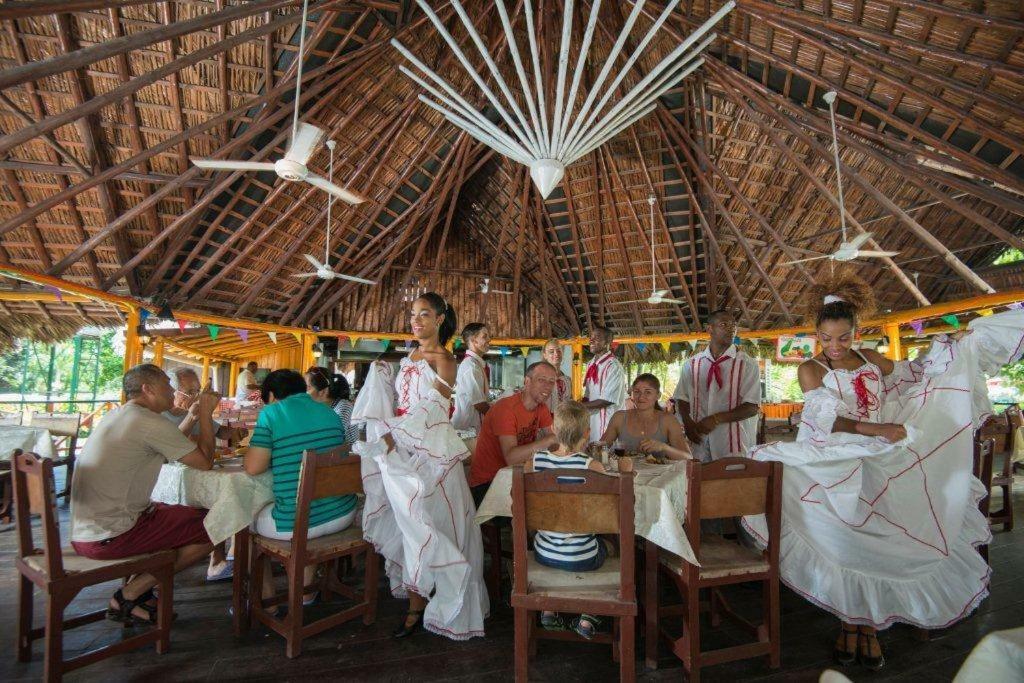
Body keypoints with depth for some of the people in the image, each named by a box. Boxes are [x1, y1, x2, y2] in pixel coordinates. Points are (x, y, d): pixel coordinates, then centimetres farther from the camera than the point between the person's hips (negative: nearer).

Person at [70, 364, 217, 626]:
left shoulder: (115, 415, 12)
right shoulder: (150, 422, -19)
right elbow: (205, 462, -12)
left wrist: (196, 413, 17)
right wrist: (205, 413, -5)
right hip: (108, 537, -10)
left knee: (186, 515, 21)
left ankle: (138, 591, 15)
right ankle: (127, 598, 4)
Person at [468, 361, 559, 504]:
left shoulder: (541, 407, 3)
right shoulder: (506, 409, -23)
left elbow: (555, 442, 1)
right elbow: (511, 457, -34)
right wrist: (550, 439, -37)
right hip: (485, 483, -7)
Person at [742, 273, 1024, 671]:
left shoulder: (870, 360, 9)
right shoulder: (810, 369, -7)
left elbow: (913, 375, 27)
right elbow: (827, 418, -17)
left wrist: (949, 345, 21)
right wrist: (876, 429, -26)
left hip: (877, 467, 4)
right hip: (834, 470, -4)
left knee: (875, 546, 3)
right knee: (844, 547, -1)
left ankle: (868, 626, 17)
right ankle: (849, 624, 16)